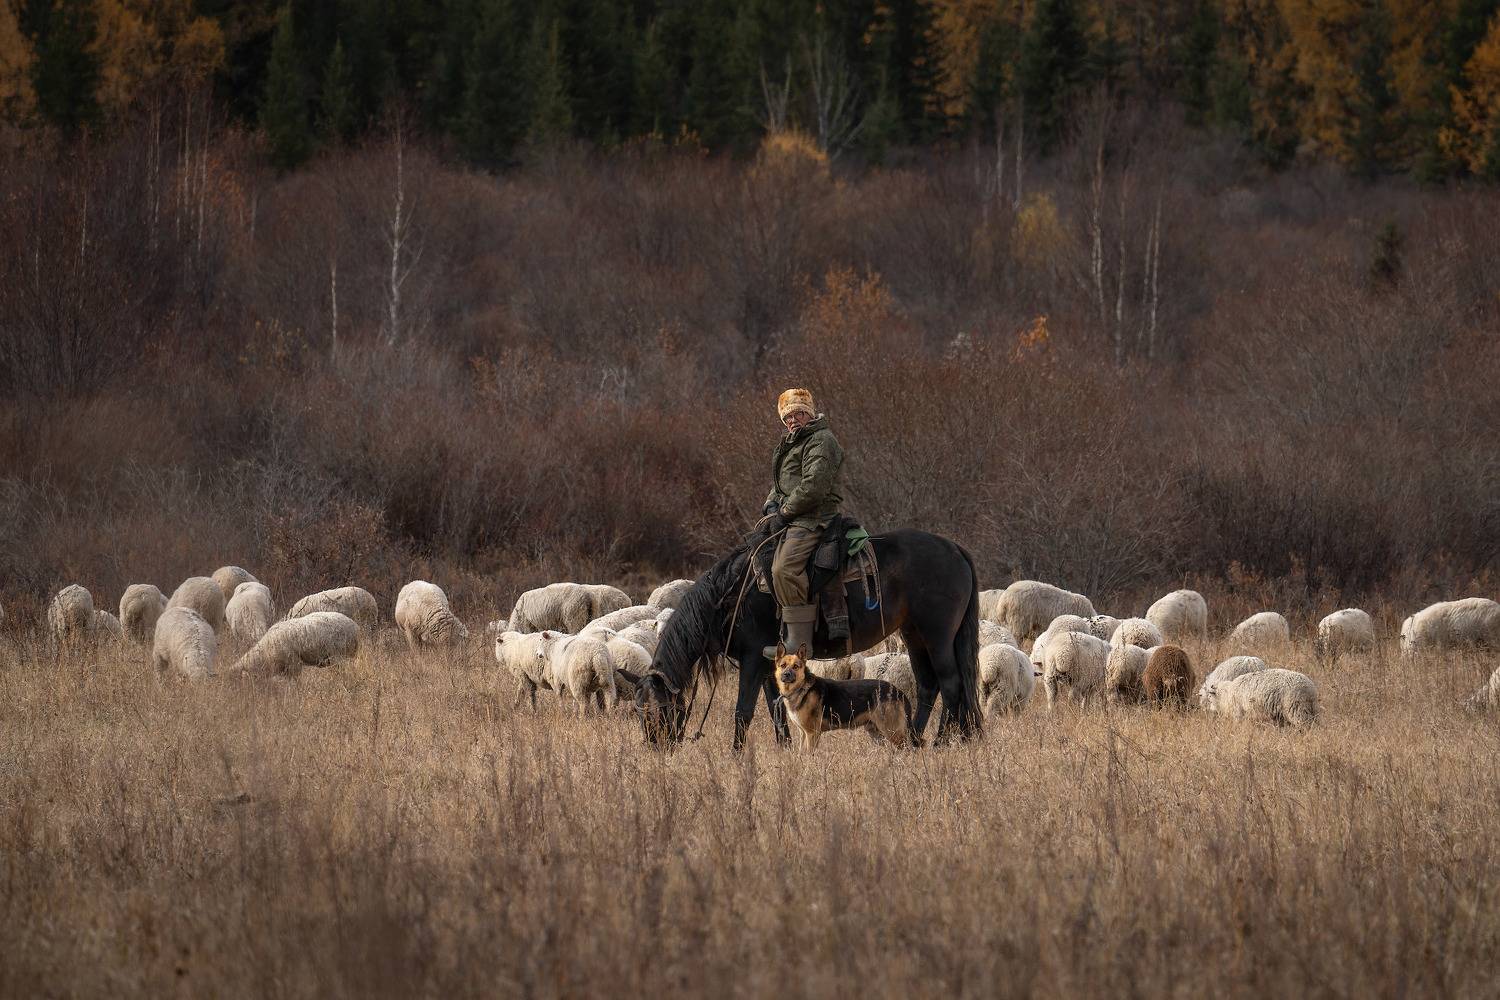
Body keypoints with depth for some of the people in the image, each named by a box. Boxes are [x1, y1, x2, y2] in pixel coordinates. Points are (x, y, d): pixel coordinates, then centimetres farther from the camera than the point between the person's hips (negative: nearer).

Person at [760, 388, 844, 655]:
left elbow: (813, 485, -20)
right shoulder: (792, 444, 24)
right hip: (790, 519, 11)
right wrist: (771, 505, 6)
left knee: (785, 568, -29)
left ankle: (799, 639, -32)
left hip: (812, 518, -11)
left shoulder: (821, 441, -10)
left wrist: (784, 513, -15)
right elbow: (780, 484, 28)